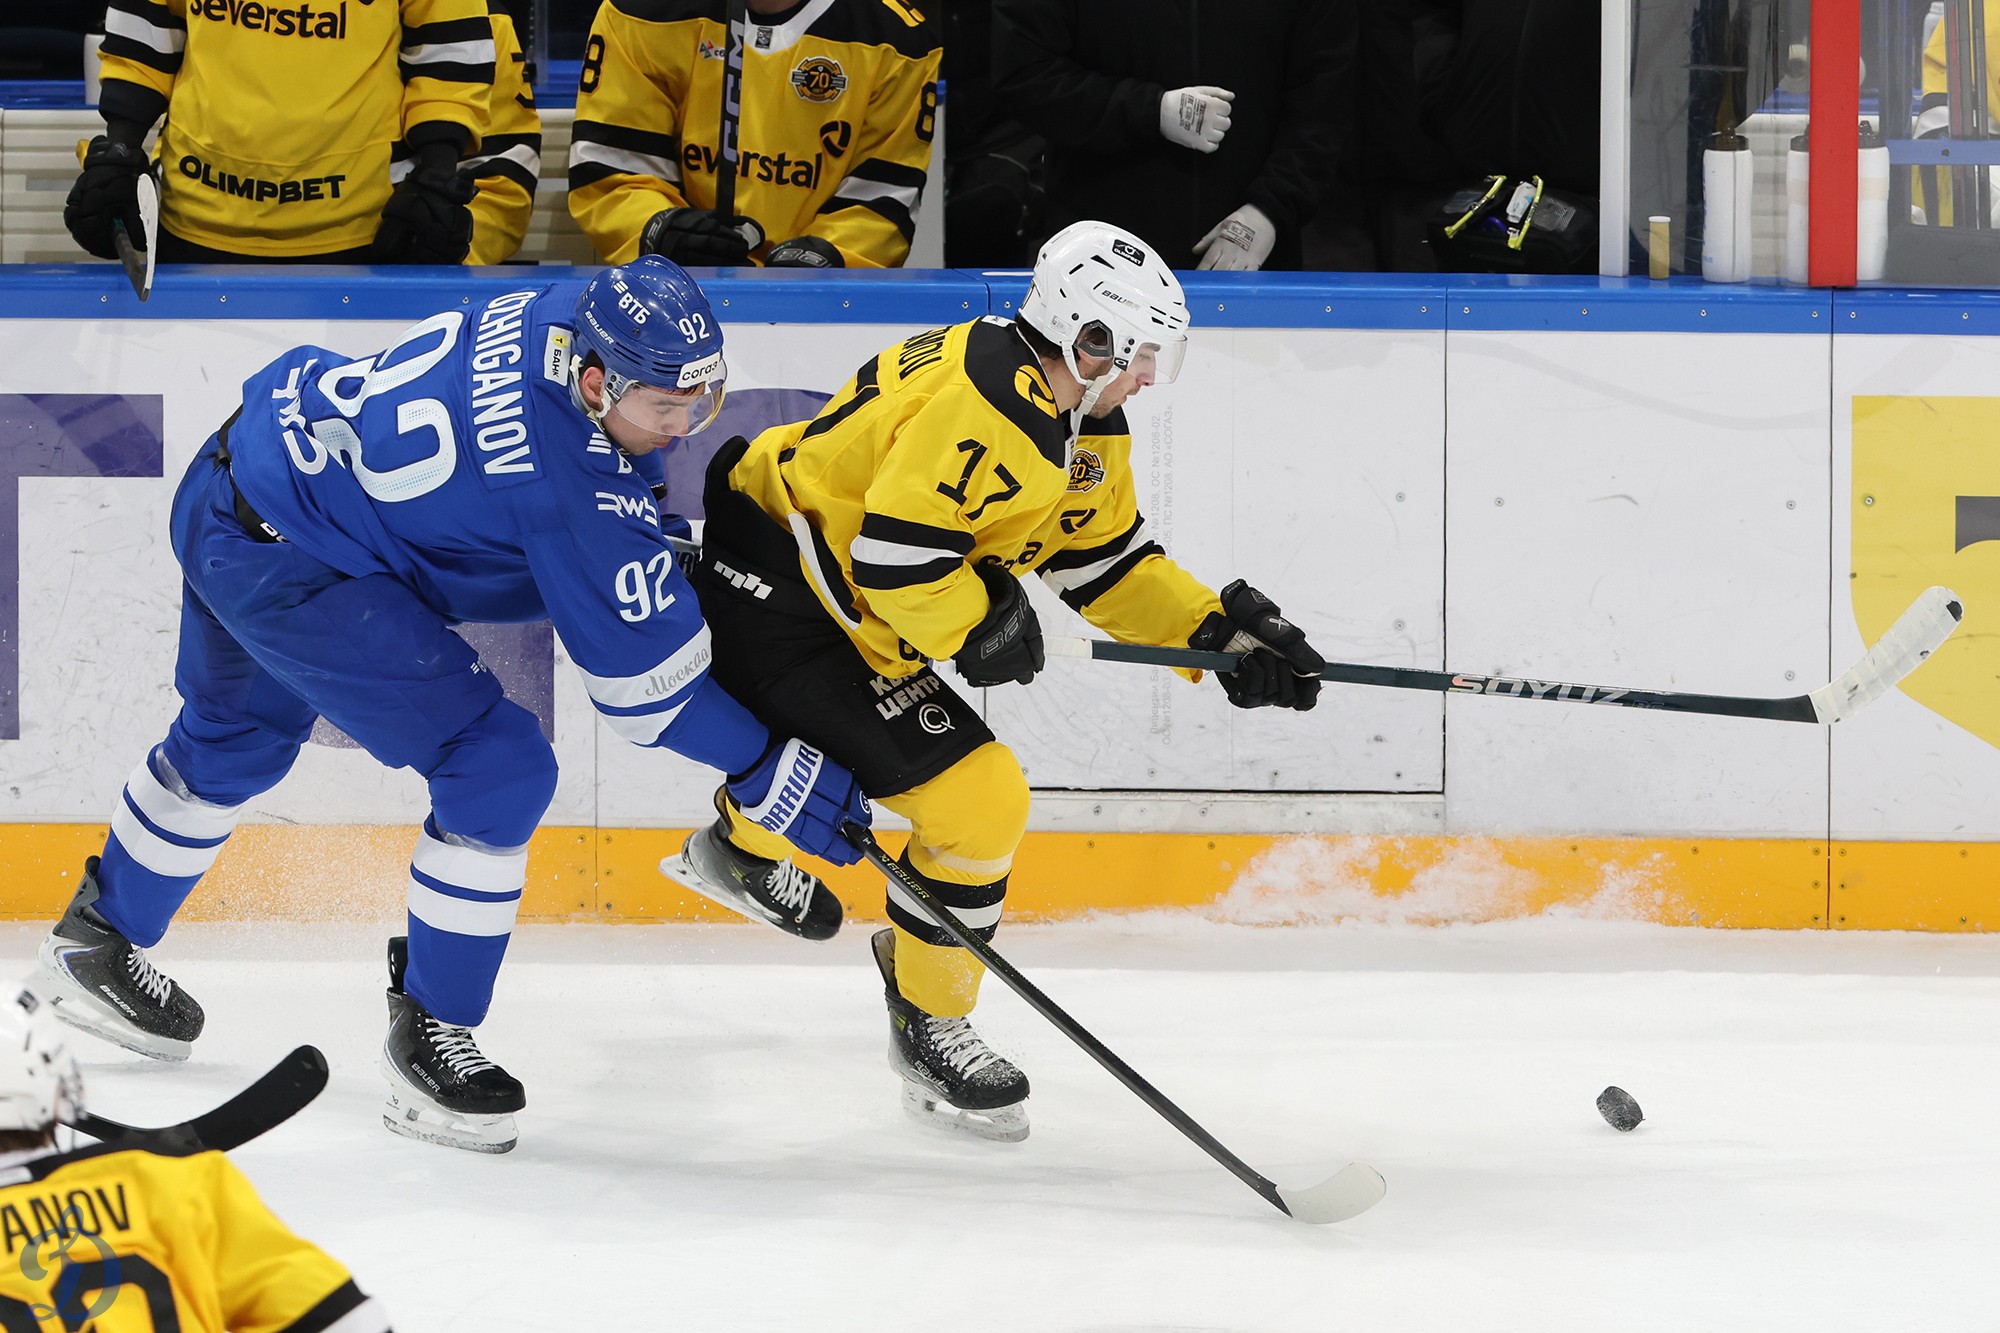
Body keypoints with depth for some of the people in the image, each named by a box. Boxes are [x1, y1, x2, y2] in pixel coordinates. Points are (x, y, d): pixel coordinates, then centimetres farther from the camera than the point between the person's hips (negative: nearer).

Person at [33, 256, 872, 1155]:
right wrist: (789, 786, -16)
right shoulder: (574, 480, -28)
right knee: (499, 769, -12)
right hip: (290, 565, -10)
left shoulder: (571, 316, -6)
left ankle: (96, 943, 56)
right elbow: (646, 680, -21)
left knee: (236, 739, 33)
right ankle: (427, 1038, 2)